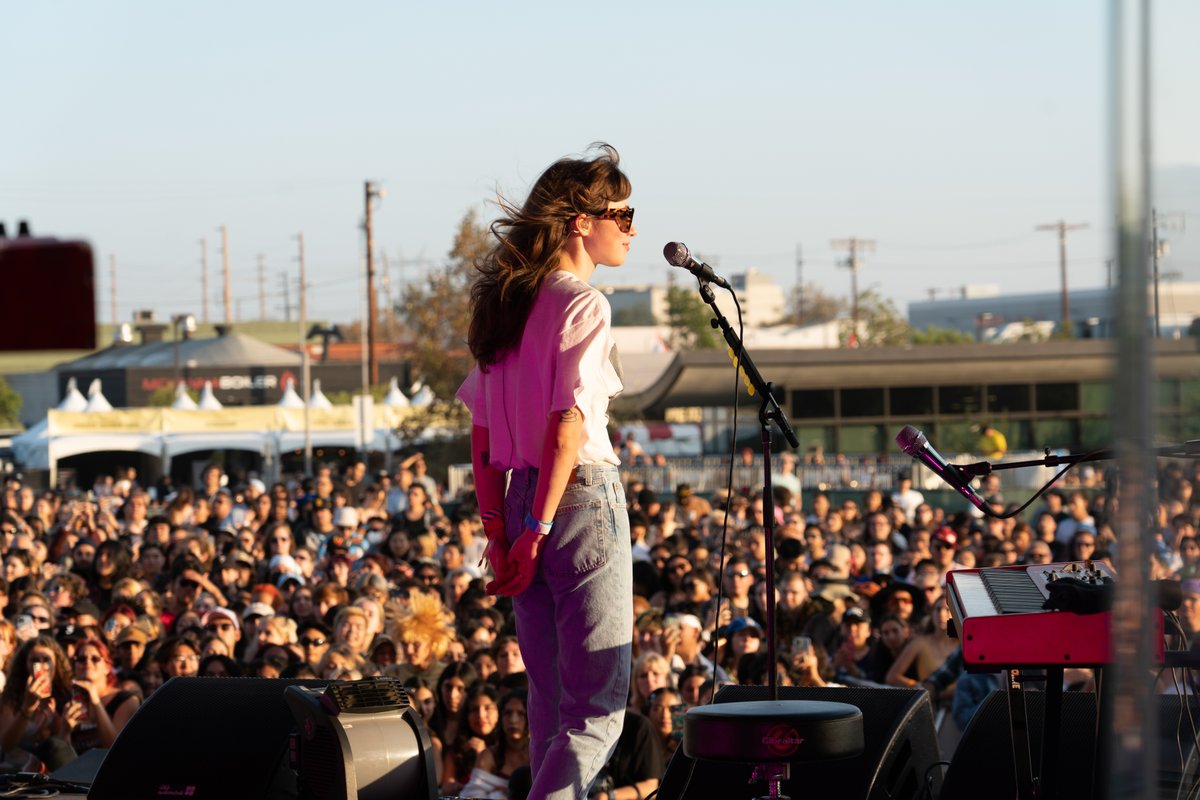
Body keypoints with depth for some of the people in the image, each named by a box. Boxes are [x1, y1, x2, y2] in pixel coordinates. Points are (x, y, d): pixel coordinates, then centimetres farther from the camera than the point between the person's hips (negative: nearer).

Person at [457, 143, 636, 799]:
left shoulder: (505, 303, 12)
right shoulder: (583, 305, -11)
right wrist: (536, 532, -18)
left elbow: (481, 435, 12)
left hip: (520, 498, 8)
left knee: (549, 697, 16)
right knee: (597, 707, -7)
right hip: (583, 497, -8)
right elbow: (568, 428, -19)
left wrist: (499, 533, 11)